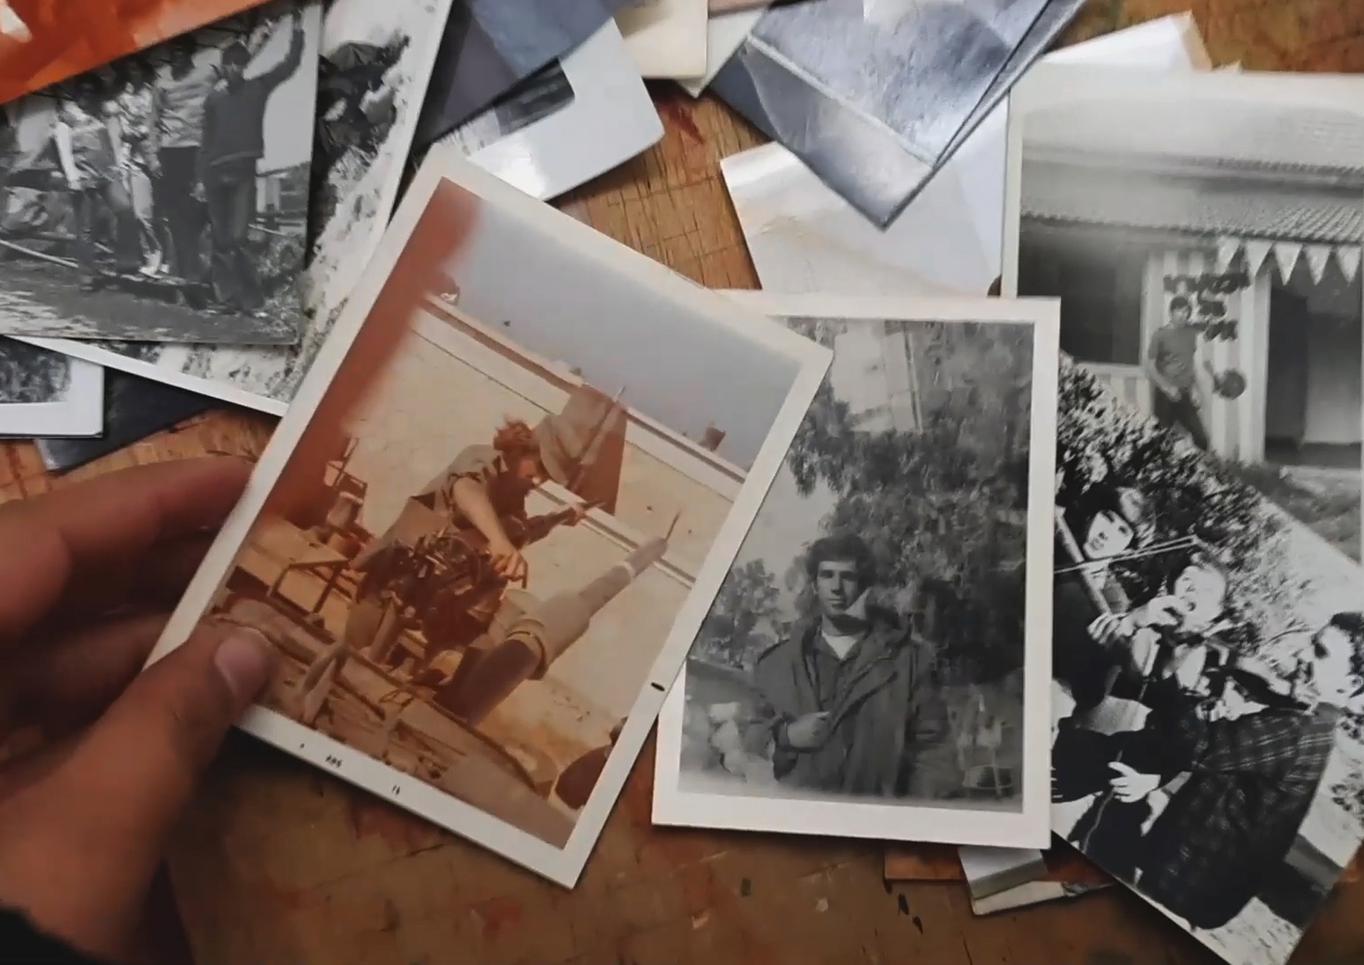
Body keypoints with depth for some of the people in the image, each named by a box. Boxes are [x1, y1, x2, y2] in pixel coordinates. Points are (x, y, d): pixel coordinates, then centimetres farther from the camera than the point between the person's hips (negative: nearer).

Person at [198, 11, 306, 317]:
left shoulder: (258, 88, 7)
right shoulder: (213, 98, 12)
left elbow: (290, 65, 0)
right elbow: (207, 138, 14)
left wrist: (297, 30, -9)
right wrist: (201, 176, 9)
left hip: (244, 171, -3)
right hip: (215, 173, 3)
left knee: (237, 238, -13)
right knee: (220, 239, 2)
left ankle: (251, 298, -9)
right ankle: (227, 297, 5)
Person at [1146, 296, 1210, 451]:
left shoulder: (1191, 332, 7)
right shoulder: (1160, 334, -6)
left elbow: (1192, 363, 17)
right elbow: (1149, 367, -8)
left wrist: (1195, 388, 8)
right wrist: (1167, 387, -17)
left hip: (1185, 395, 4)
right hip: (1164, 396, -4)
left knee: (1201, 438, -3)